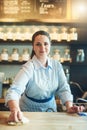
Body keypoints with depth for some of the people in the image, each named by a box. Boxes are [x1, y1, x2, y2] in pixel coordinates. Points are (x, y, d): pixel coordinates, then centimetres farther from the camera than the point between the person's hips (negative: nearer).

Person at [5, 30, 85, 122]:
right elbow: (14, 90, -31)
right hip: (30, 112, -3)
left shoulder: (57, 65, -4)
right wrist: (15, 110, -50)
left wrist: (69, 106, -22)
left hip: (50, 109, 3)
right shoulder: (29, 67, -19)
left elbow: (63, 89, -4)